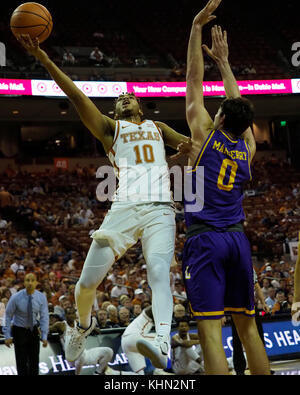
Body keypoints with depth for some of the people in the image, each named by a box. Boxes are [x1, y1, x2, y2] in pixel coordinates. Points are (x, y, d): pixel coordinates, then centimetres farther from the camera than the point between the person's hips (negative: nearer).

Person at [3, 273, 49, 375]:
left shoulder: (41, 297, -14)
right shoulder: (16, 298, -20)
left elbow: (44, 317, -9)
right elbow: (8, 316, -11)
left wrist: (44, 336, -14)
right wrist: (7, 336, -13)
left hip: (33, 330, 3)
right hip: (19, 331, -3)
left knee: (34, 360, 9)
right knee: (22, 361, -2)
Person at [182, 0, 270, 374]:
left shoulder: (205, 133, 0)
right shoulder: (247, 147, 11)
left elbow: (194, 80, 4)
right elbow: (238, 105, 27)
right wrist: (223, 61, 35)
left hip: (205, 240, -5)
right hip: (237, 240, 5)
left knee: (210, 331, -10)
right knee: (247, 326, 12)